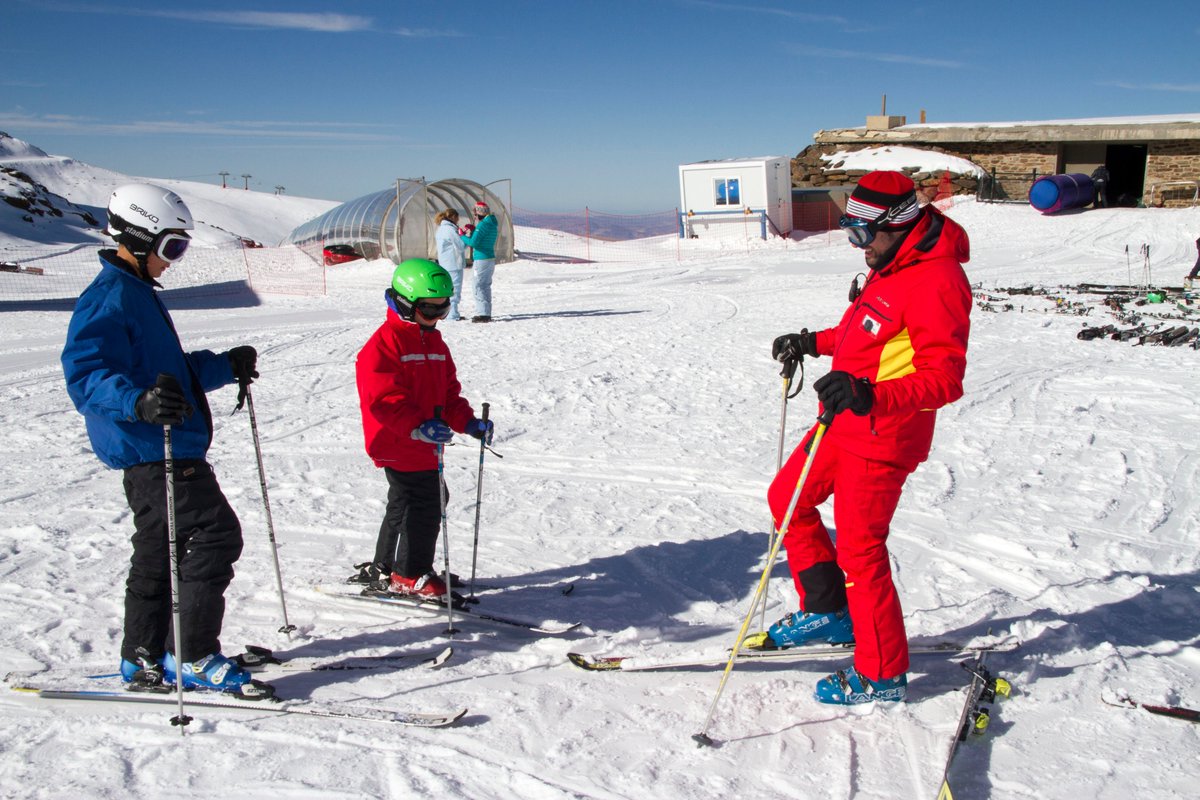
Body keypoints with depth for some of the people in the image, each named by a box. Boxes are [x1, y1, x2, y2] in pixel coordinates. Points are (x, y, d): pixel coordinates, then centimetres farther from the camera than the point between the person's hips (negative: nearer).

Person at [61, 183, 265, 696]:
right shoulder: (108, 298, -13)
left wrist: (224, 367, 29)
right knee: (215, 537, -11)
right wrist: (138, 401, -41)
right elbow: (85, 375, -25)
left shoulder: (137, 294, 19)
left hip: (168, 449, 11)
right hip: (151, 449, -11)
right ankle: (193, 659, -3)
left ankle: (145, 661, 26)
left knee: (160, 553, 15)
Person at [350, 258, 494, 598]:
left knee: (405, 506, 18)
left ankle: (384, 568, 33)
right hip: (399, 446, -9)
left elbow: (449, 392, 16)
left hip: (425, 445, 9)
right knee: (422, 506, -6)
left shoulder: (434, 342, 13)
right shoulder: (384, 344, -15)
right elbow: (383, 398, -23)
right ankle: (409, 575, 10)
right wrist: (419, 426, -34)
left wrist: (469, 422, 1)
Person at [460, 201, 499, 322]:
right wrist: (472, 231, 8)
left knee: (479, 287, -6)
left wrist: (463, 237, -5)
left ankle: (483, 314, -9)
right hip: (491, 258, 9)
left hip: (482, 260, -9)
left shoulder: (483, 224, -16)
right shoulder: (493, 223, 13)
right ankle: (486, 313, 19)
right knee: (486, 286, 15)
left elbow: (473, 242, -21)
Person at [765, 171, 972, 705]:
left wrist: (870, 397, -40)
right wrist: (812, 343, 22)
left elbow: (944, 380, -28)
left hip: (882, 438, -10)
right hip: (845, 423, 10)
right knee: (787, 498, 18)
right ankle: (828, 612, 32)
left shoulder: (935, 283, -22)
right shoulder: (894, 266, 10)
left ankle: (883, 674, 14)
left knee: (859, 550, -3)